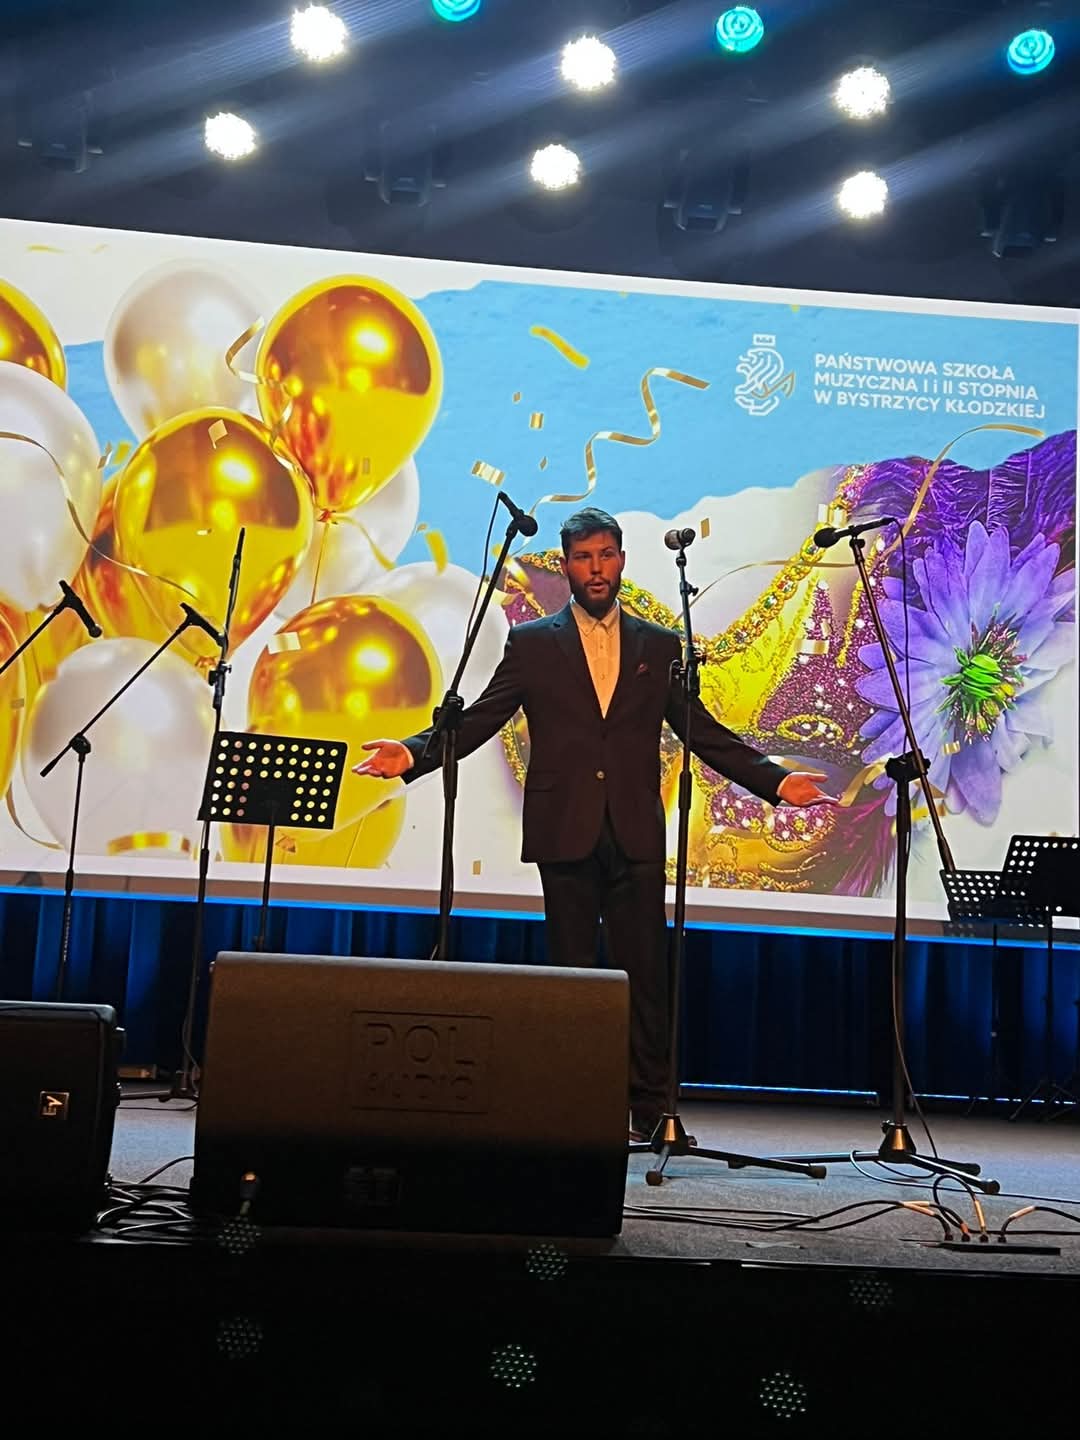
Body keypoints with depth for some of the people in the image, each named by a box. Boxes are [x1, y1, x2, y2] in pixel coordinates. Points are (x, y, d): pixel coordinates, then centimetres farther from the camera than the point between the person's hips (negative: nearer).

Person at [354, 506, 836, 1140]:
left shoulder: (659, 646, 13)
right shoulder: (532, 643, 9)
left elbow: (704, 732, 12)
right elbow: (476, 721, 3)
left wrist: (777, 781, 3)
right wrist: (413, 752, -13)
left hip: (637, 834, 1)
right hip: (564, 832, -1)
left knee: (647, 971, -1)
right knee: (573, 972, 3)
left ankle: (651, 1109, 8)